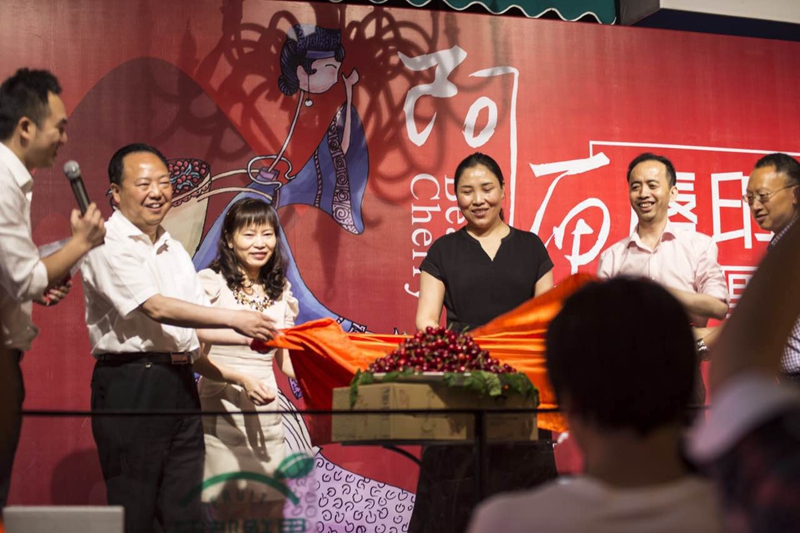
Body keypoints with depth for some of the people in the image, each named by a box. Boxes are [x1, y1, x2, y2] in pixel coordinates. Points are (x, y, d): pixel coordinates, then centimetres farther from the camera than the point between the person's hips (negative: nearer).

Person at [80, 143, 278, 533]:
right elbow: (156, 308, -18)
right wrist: (233, 319, -20)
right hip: (130, 385, -8)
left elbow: (199, 327, 18)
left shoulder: (174, 249, 19)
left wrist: (253, 337, 1)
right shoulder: (108, 245, -7)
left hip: (180, 383, 8)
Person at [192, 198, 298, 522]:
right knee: (227, 510, -5)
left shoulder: (281, 291, 13)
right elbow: (197, 357, -10)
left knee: (269, 508, 4)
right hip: (220, 409, -5)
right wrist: (242, 379, -23)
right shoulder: (211, 283, -4)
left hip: (266, 413, 5)